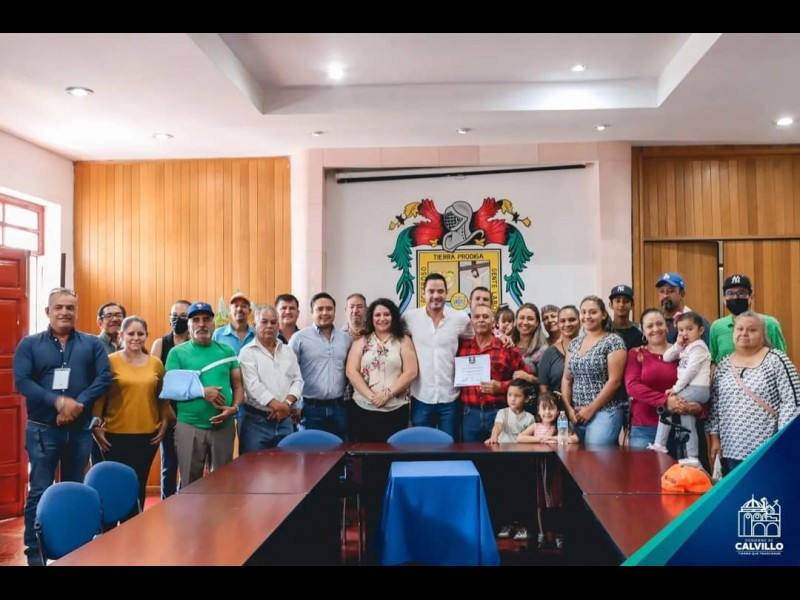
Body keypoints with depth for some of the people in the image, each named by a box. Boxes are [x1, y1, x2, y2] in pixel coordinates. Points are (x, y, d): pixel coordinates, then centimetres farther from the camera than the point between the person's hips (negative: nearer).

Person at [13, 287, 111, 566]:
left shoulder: (92, 344, 5)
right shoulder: (29, 344, 2)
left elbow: (104, 377, -4)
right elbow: (22, 381, -9)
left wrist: (79, 404, -18)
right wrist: (58, 402, -20)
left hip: (80, 430, 2)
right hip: (43, 429, -1)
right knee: (39, 492, 1)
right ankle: (34, 554, 12)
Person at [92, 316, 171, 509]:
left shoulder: (156, 363, 6)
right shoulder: (111, 361, -3)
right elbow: (99, 395, -3)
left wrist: (164, 423, 4)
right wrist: (95, 426, -7)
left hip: (148, 435, 2)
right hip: (116, 435, -2)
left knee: (139, 484, 10)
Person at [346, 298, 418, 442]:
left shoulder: (403, 341, 6)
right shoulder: (361, 341, 8)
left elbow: (411, 372, -3)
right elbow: (351, 372, -1)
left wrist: (387, 394, -12)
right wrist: (370, 395, -13)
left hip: (396, 410, -1)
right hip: (364, 409, 1)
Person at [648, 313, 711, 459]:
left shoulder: (698, 347, -7)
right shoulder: (685, 348, 20)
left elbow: (691, 370, -16)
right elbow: (666, 358, 16)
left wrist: (677, 388, -16)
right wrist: (678, 345, 3)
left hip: (697, 389, -9)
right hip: (691, 389, 9)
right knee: (687, 421, 5)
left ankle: (660, 445, -13)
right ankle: (692, 456, 8)